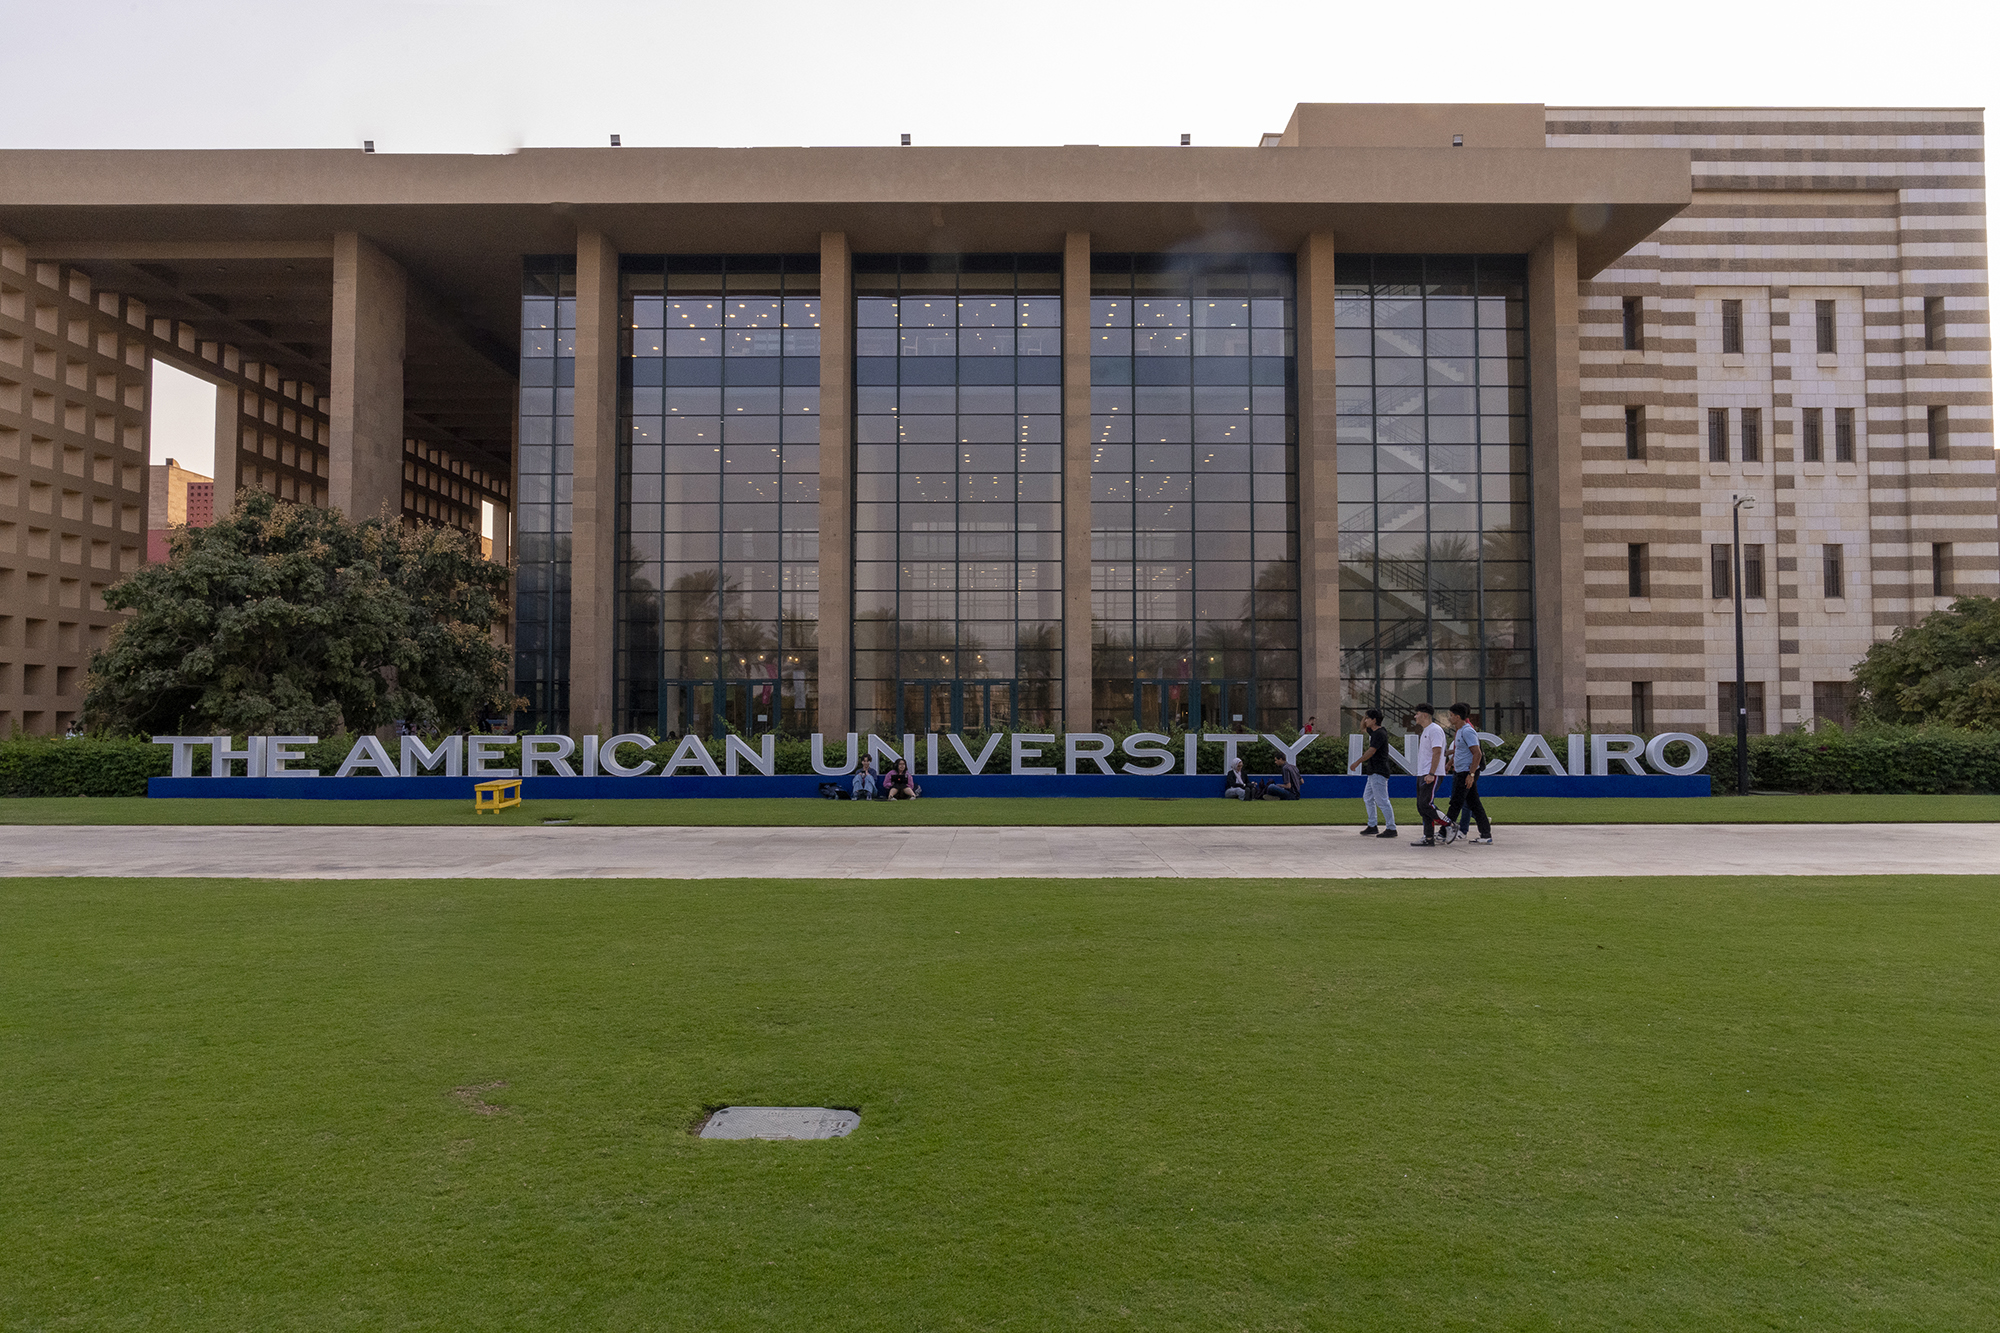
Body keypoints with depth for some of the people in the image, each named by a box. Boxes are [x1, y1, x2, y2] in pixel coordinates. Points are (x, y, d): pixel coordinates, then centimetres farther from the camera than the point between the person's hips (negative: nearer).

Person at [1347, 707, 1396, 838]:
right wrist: (1365, 717, 13)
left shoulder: (1380, 733, -16)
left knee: (1382, 801, -10)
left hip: (1379, 772, -11)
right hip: (1373, 772, 11)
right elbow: (1363, 728, 32)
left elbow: (1371, 751, -23)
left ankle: (1391, 828, -7)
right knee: (1368, 798, 16)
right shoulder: (1373, 731, 13)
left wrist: (1357, 763, -22)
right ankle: (1372, 826, 22)